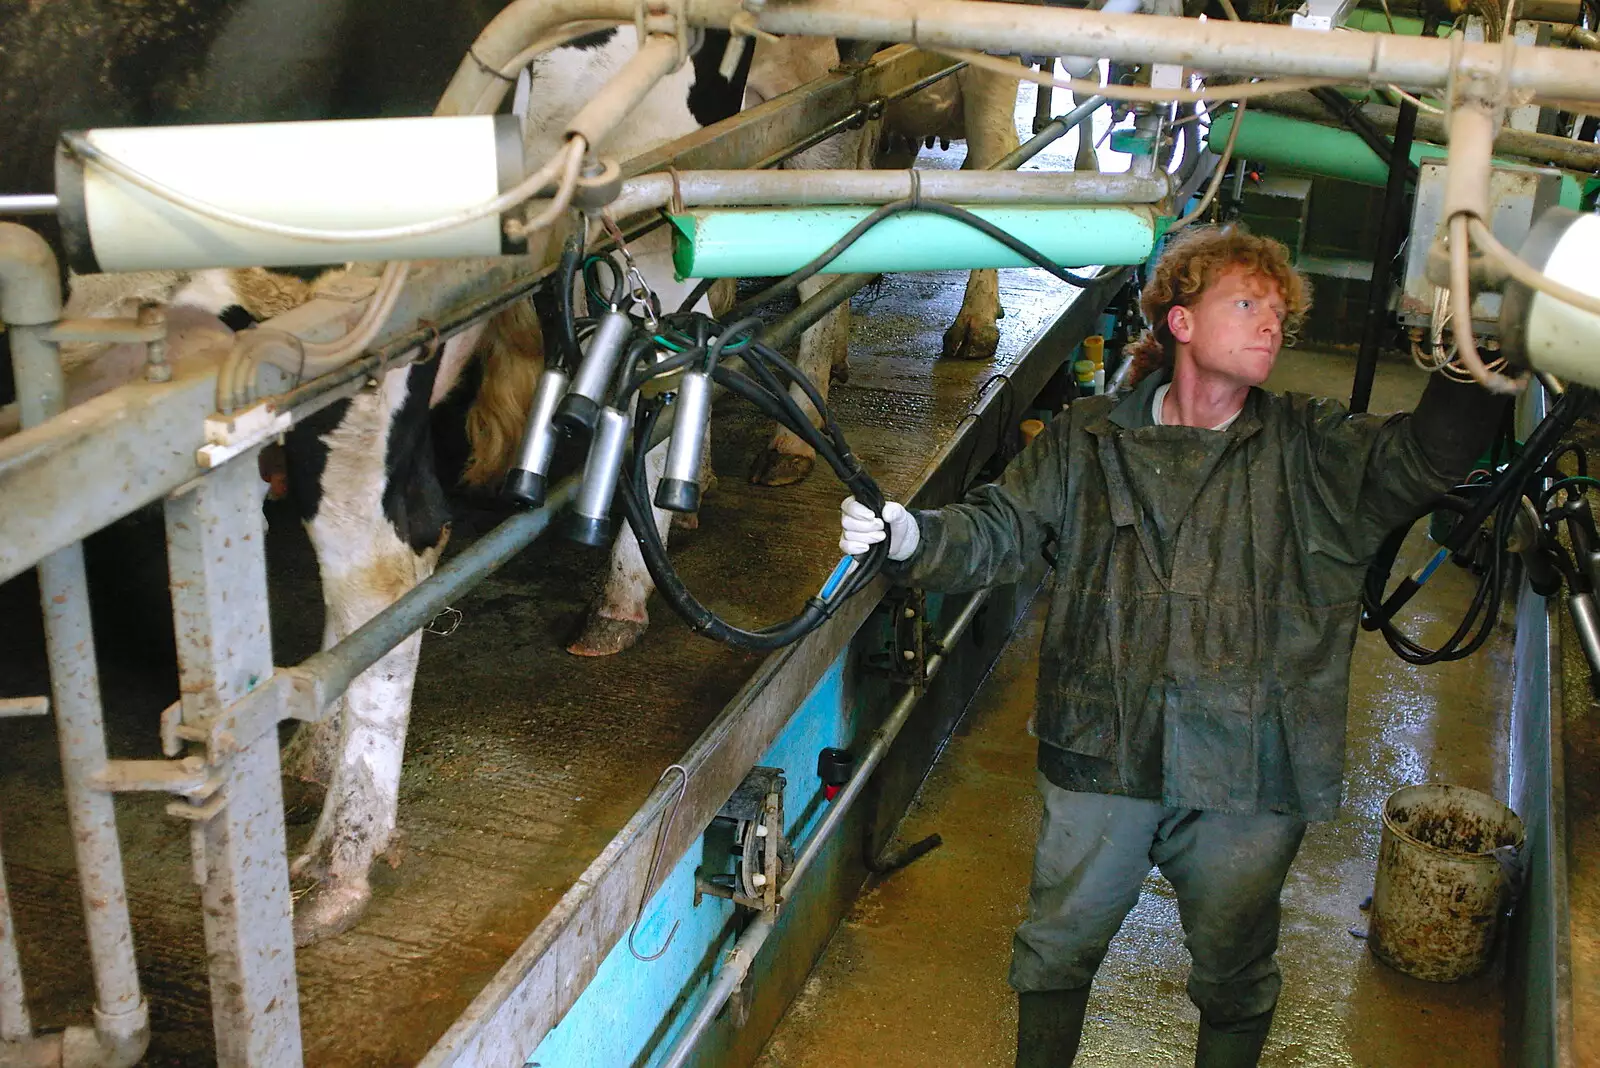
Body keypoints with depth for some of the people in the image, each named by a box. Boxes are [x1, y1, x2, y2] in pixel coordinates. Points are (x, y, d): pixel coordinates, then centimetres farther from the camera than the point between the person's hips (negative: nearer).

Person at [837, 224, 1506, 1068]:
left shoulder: (1313, 453, 2)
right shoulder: (1087, 440, 2)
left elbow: (1424, 457, -12)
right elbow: (1002, 530, -3)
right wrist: (912, 539, -22)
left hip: (1249, 776, 0)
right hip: (1104, 755, 0)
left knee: (1234, 976, 18)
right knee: (1057, 949, 16)